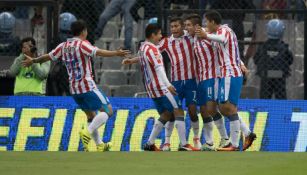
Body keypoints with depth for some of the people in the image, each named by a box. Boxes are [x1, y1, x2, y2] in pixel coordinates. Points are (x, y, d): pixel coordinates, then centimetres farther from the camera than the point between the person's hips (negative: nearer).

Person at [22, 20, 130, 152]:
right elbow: (97, 52, -28)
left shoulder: (64, 46, 9)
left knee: (91, 115, 19)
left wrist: (33, 61, 36)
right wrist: (116, 53, -36)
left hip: (74, 89, 7)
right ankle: (88, 132, -19)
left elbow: (48, 56, 19)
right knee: (107, 111, -3)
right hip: (88, 86, -7)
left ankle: (99, 145, 17)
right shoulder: (82, 44, -11)